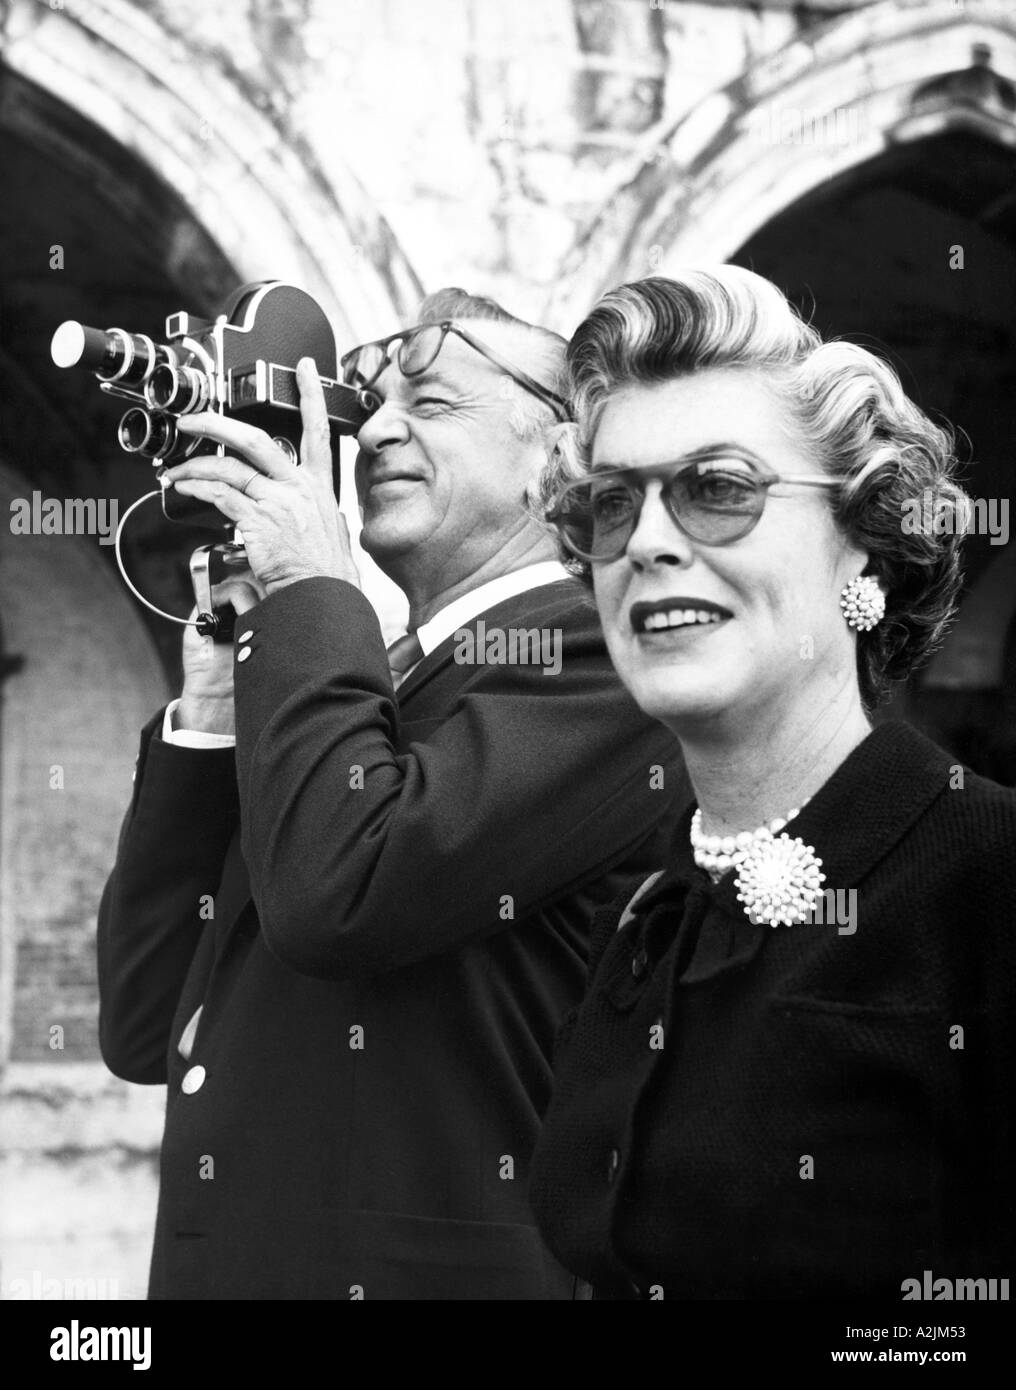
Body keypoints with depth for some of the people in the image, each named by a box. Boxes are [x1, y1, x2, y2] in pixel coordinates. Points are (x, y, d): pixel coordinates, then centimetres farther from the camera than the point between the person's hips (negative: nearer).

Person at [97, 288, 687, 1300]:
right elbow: (145, 1032, 7)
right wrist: (214, 696, 1)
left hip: (445, 1264, -7)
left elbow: (337, 896, -25)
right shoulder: (359, 678, 13)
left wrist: (308, 588, -12)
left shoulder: (598, 654, -10)